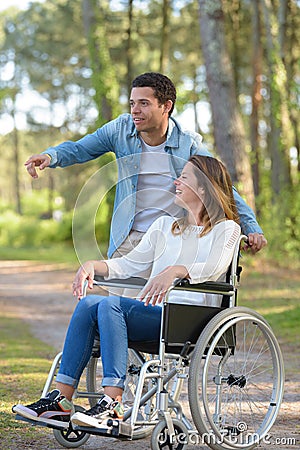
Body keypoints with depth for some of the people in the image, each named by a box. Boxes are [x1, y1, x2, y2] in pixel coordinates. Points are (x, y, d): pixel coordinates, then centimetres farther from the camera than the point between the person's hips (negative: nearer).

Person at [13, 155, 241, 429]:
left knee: (111, 304, -30)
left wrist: (175, 270, -32)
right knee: (88, 303, -21)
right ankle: (62, 399, -25)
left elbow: (214, 268, -14)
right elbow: (130, 264, 22)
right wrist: (92, 265, 3)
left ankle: (112, 403, -38)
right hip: (152, 312, 6)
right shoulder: (164, 225, 27)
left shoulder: (226, 229, 6)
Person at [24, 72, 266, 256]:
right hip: (128, 240, 2)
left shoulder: (188, 145, -4)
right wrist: (50, 156, -14)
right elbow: (79, 149, 8)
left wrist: (252, 228, -9)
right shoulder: (121, 129, 1)